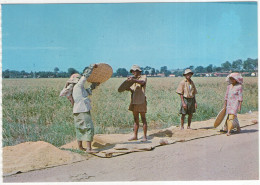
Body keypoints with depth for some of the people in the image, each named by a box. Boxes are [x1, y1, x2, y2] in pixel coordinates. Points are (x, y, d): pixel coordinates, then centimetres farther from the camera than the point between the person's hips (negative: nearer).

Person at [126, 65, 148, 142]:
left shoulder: (143, 77, 0)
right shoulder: (134, 79, 18)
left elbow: (143, 82, -25)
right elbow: (132, 90, 8)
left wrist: (134, 80, -40)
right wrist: (128, 88, -12)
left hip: (141, 101, -6)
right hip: (134, 101, 6)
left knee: (143, 119, -2)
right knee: (136, 120, 9)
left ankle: (145, 136, 0)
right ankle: (135, 136, 13)